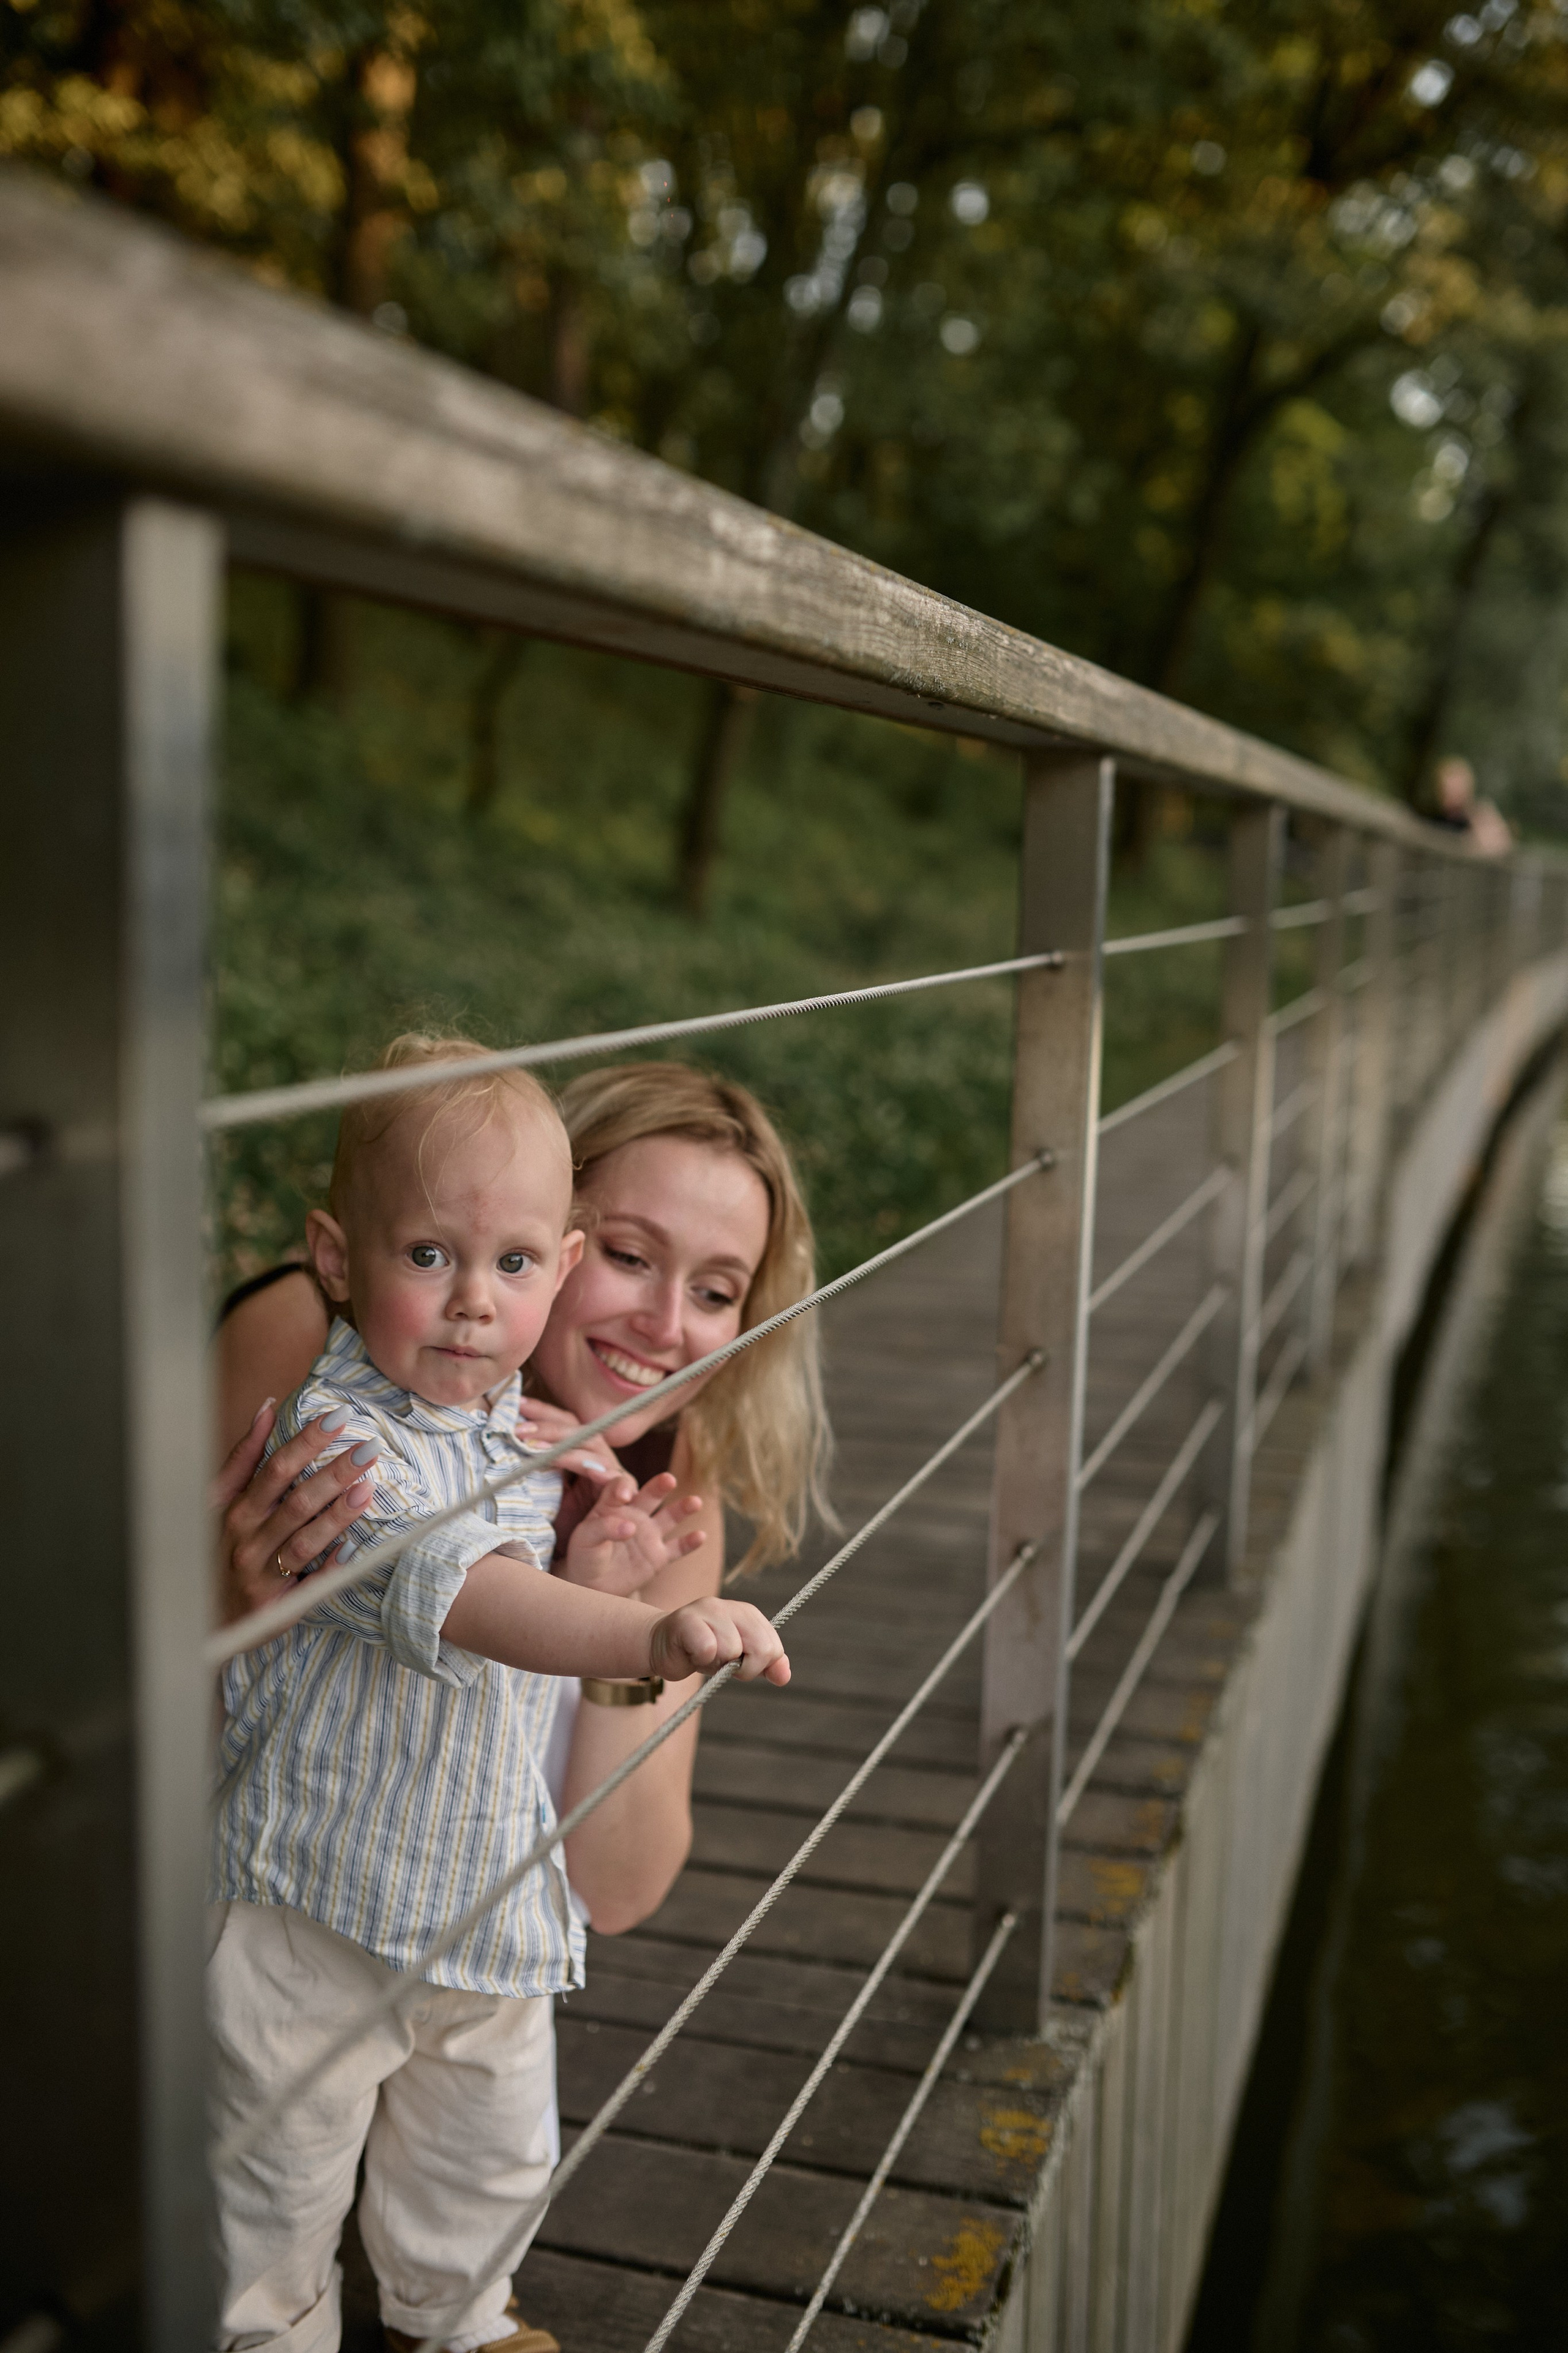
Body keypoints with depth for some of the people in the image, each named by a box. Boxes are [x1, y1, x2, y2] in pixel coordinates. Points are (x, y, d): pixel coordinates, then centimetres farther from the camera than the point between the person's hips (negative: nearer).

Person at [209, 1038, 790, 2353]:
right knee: (285, 2166, 15)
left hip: (489, 1887, 7)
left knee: (492, 2150, 25)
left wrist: (596, 1574, -10)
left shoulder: (519, 1428, -1)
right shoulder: (340, 1441, -27)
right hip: (320, 1897, -7)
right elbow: (451, 1593, -43)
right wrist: (644, 1637, -56)